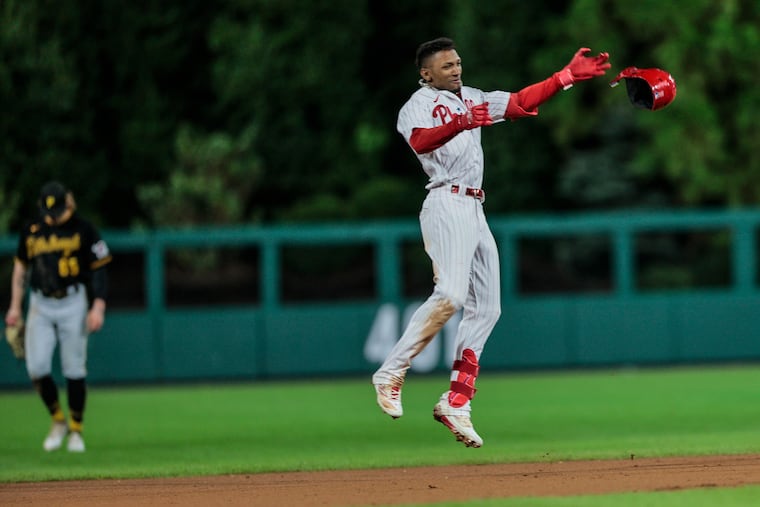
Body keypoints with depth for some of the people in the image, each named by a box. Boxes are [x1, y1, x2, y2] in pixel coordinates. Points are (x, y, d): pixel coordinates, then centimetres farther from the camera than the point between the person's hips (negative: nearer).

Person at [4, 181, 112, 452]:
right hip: (40, 305, 3)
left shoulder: (84, 230, -3)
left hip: (73, 304, -3)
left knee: (74, 369, -3)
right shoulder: (31, 231, 7)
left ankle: (76, 430, 10)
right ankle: (58, 421, 11)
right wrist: (15, 306, 12)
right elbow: (21, 267, 17)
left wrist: (98, 307, -10)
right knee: (37, 367, -9)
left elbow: (99, 270, -1)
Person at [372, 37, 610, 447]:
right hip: (447, 205, -9)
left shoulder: (470, 99, 22)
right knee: (450, 294, -25)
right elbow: (421, 140, -25)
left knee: (485, 308, 4)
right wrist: (459, 124, -43)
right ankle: (391, 373, -18)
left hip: (475, 211, 9)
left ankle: (456, 404, 3)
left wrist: (569, 75, 9)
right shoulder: (417, 106, -3)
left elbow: (520, 102, 17)